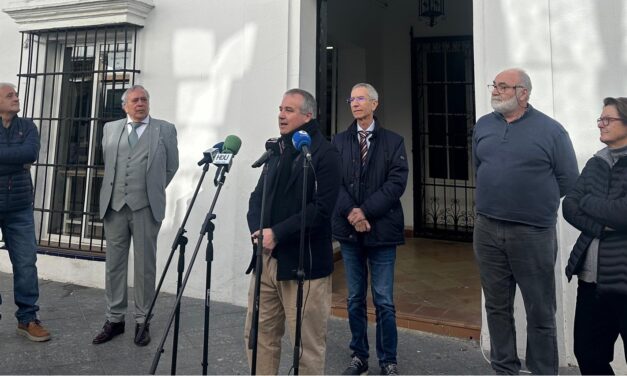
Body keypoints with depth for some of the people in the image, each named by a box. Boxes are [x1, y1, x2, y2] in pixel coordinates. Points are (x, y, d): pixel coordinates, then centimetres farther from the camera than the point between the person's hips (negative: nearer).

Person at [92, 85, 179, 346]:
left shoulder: (165, 130, 3)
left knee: (145, 266, 3)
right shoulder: (110, 128, 12)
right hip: (114, 206, 3)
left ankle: (143, 321, 14)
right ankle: (114, 319, 21)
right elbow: (106, 162, 22)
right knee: (114, 265, 8)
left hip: (146, 207, -3)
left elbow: (172, 166, 10)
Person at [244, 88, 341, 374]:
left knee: (307, 344, 6)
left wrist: (277, 233, -17)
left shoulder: (324, 153, -8)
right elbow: (258, 195, 13)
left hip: (303, 263, -7)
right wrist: (258, 229, -5)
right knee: (257, 334, 15)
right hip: (266, 257, 7)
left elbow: (321, 209, -17)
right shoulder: (277, 150, 15)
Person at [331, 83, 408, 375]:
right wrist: (350, 212, -14)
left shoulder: (393, 141, 3)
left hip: (381, 229, -2)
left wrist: (366, 211, -15)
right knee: (355, 299, 12)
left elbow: (397, 182, -7)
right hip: (349, 229, 2)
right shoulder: (339, 141, 9)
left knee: (384, 301, 3)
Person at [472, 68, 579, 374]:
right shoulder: (482, 126, 8)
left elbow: (569, 181, -1)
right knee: (497, 307, 13)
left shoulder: (550, 130, -5)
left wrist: (533, 201, 6)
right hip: (487, 231, 4)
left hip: (533, 234, -4)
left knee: (540, 312, 6)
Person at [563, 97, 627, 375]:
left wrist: (588, 202, -4)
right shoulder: (596, 163, 11)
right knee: (587, 352, 15)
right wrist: (600, 226, -13)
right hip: (591, 277, 6)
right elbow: (569, 206, 3)